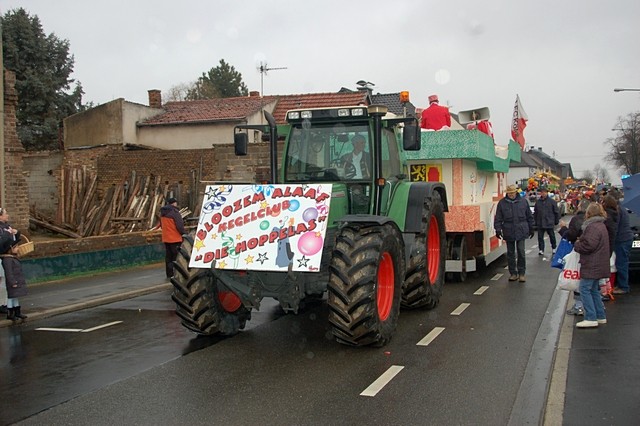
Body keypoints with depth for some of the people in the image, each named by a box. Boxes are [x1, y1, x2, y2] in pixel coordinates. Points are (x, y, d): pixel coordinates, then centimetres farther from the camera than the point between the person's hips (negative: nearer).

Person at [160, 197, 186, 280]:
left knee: (168, 257, 13)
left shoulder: (162, 213, 10)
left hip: (166, 238, 8)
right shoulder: (174, 212, -17)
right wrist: (184, 233, -4)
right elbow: (180, 225, -18)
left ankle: (169, 275, 17)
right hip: (175, 238, -8)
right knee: (176, 257, -1)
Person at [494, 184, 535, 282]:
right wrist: (498, 229, -7)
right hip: (508, 232, 1)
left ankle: (521, 273, 7)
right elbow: (498, 218, 2)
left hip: (521, 232, -1)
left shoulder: (523, 201, 4)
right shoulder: (502, 203, 1)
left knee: (521, 252, -3)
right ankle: (513, 273, 18)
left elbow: (529, 216, 12)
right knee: (510, 254, 8)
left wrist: (531, 229, 13)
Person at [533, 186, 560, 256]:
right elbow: (535, 213, 10)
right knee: (540, 237, 1)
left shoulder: (552, 201, -4)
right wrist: (535, 221, 8)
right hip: (540, 223, 2)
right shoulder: (538, 202, 3)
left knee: (552, 236, 11)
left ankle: (553, 248, 28)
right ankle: (541, 250, 9)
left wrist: (556, 221, 0)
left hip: (550, 223, -2)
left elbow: (556, 212, 0)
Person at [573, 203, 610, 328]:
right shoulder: (600, 225, 16)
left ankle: (591, 318, -9)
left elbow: (589, 245, -25)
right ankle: (600, 316, 22)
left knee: (585, 289, -8)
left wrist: (577, 244, -8)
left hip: (592, 265, -11)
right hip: (597, 265, 11)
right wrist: (580, 242, 9)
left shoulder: (593, 227, -19)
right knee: (594, 290, 17)